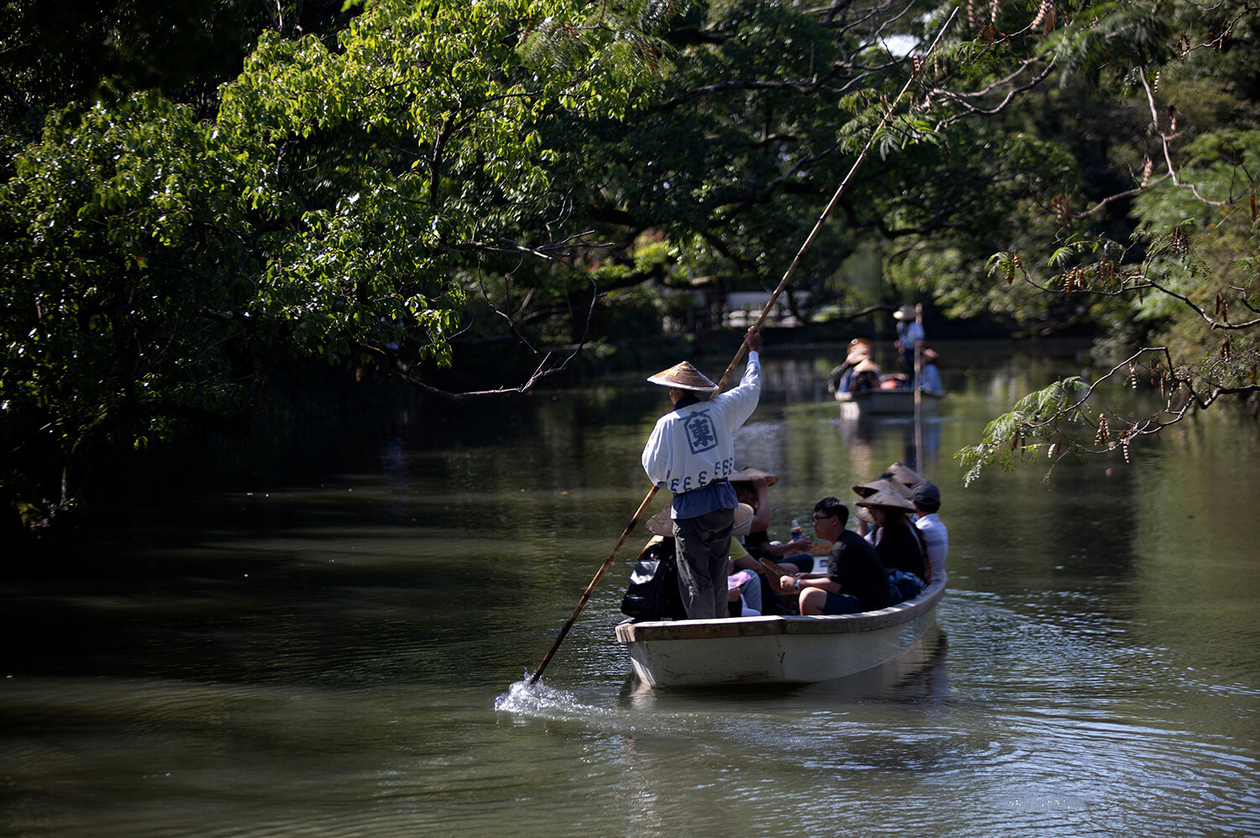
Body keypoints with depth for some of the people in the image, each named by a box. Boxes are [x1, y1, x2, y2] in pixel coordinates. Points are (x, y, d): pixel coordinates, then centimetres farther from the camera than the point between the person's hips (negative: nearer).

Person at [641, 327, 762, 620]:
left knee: (696, 581, 0)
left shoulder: (668, 424, -12)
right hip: (723, 504, 5)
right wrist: (753, 352, 33)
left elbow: (653, 467, -3)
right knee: (718, 578, 14)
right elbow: (750, 388, 18)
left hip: (689, 510, -5)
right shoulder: (720, 409, 0)